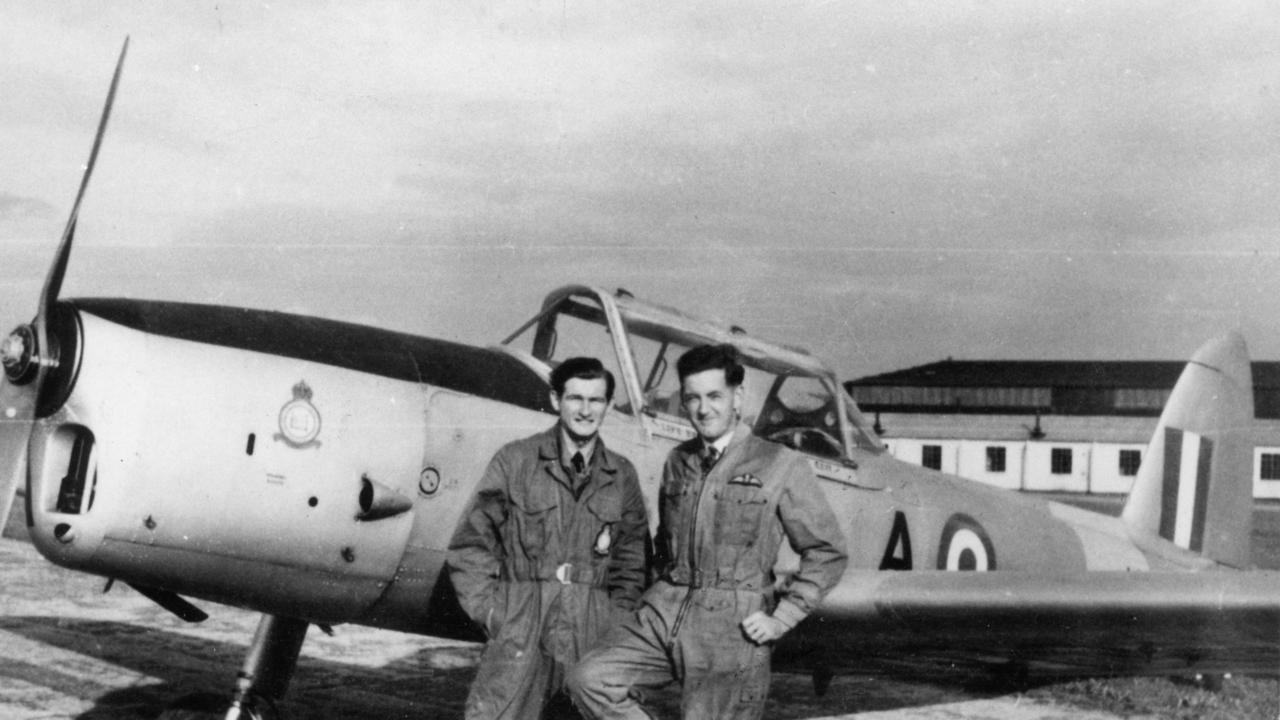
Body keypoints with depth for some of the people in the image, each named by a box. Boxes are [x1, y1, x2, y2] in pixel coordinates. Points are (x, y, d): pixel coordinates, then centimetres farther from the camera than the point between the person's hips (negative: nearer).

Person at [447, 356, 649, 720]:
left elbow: (632, 560, 15)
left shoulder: (622, 476, 10)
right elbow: (469, 544, 5)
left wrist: (616, 620, 4)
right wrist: (489, 610, -3)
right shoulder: (514, 461, 2)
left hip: (592, 635, 2)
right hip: (519, 633, -2)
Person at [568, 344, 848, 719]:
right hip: (663, 614, 5)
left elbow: (827, 553, 0)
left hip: (732, 630, -4)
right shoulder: (677, 461, 14)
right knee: (589, 680, -14)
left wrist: (781, 618, -5)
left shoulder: (783, 466, -3)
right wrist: (664, 593, 14)